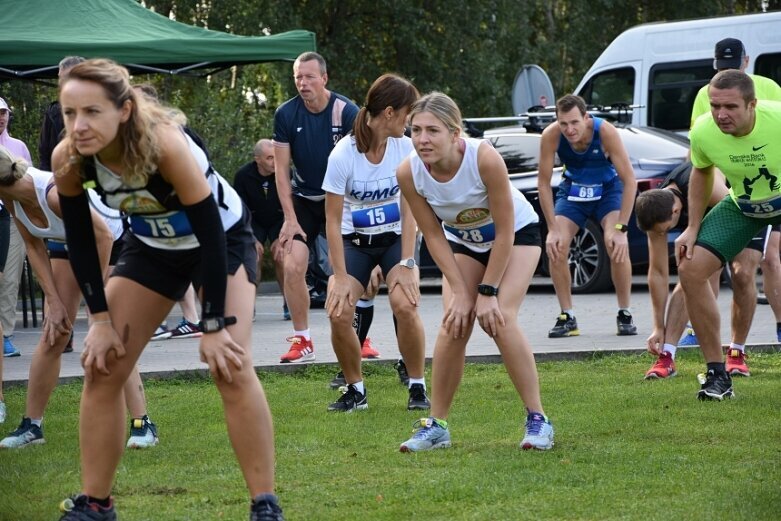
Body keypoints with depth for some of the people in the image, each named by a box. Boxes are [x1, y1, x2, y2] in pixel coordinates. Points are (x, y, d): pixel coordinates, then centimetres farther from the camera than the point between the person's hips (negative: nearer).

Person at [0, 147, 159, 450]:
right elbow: (34, 247, -4)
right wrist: (53, 300, -9)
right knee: (53, 335, 4)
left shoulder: (54, 193, -39)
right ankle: (31, 425, 10)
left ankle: (142, 425, -10)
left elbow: (103, 235, -31)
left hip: (113, 240, -7)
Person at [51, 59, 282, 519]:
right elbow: (80, 240, -8)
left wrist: (215, 326, -27)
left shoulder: (165, 144, -38)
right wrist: (100, 318, -10)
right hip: (153, 247, 5)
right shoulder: (67, 160, -24)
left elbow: (211, 233, -31)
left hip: (223, 239, -5)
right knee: (102, 367, -2)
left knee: (232, 368, -18)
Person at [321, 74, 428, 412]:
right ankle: (355, 391, 4)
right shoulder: (343, 155, -21)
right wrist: (341, 276, -19)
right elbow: (333, 221, -15)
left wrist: (406, 264, -18)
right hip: (354, 241, -1)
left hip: (394, 238, 1)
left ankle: (418, 387, -5)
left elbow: (409, 212, -10)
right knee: (338, 313, -19)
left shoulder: (405, 148, -14)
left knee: (405, 305, -24)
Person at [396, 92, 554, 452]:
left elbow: (505, 232, -26)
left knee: (500, 319, -21)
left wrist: (488, 292, -22)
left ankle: (537, 420, -13)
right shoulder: (409, 173, -26)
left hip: (516, 233, -4)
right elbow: (434, 236, -13)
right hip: (463, 241, 4)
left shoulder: (485, 159, -37)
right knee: (453, 325, -10)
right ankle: (436, 425, 2)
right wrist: (460, 292, -16)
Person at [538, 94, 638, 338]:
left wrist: (621, 229, -32)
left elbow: (629, 181, -28)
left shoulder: (605, 132, -33)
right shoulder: (550, 136, -28)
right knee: (556, 248, -13)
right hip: (573, 188, 2)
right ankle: (567, 317, -1)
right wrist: (553, 230, -22)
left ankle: (625, 315, -6)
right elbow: (543, 183, -18)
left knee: (617, 246, -21)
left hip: (607, 188, -2)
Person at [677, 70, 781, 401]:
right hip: (742, 207, 4)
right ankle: (717, 374, 2)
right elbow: (702, 172, 1)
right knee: (690, 270, -9)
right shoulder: (703, 132, -22)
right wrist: (693, 228, -3)